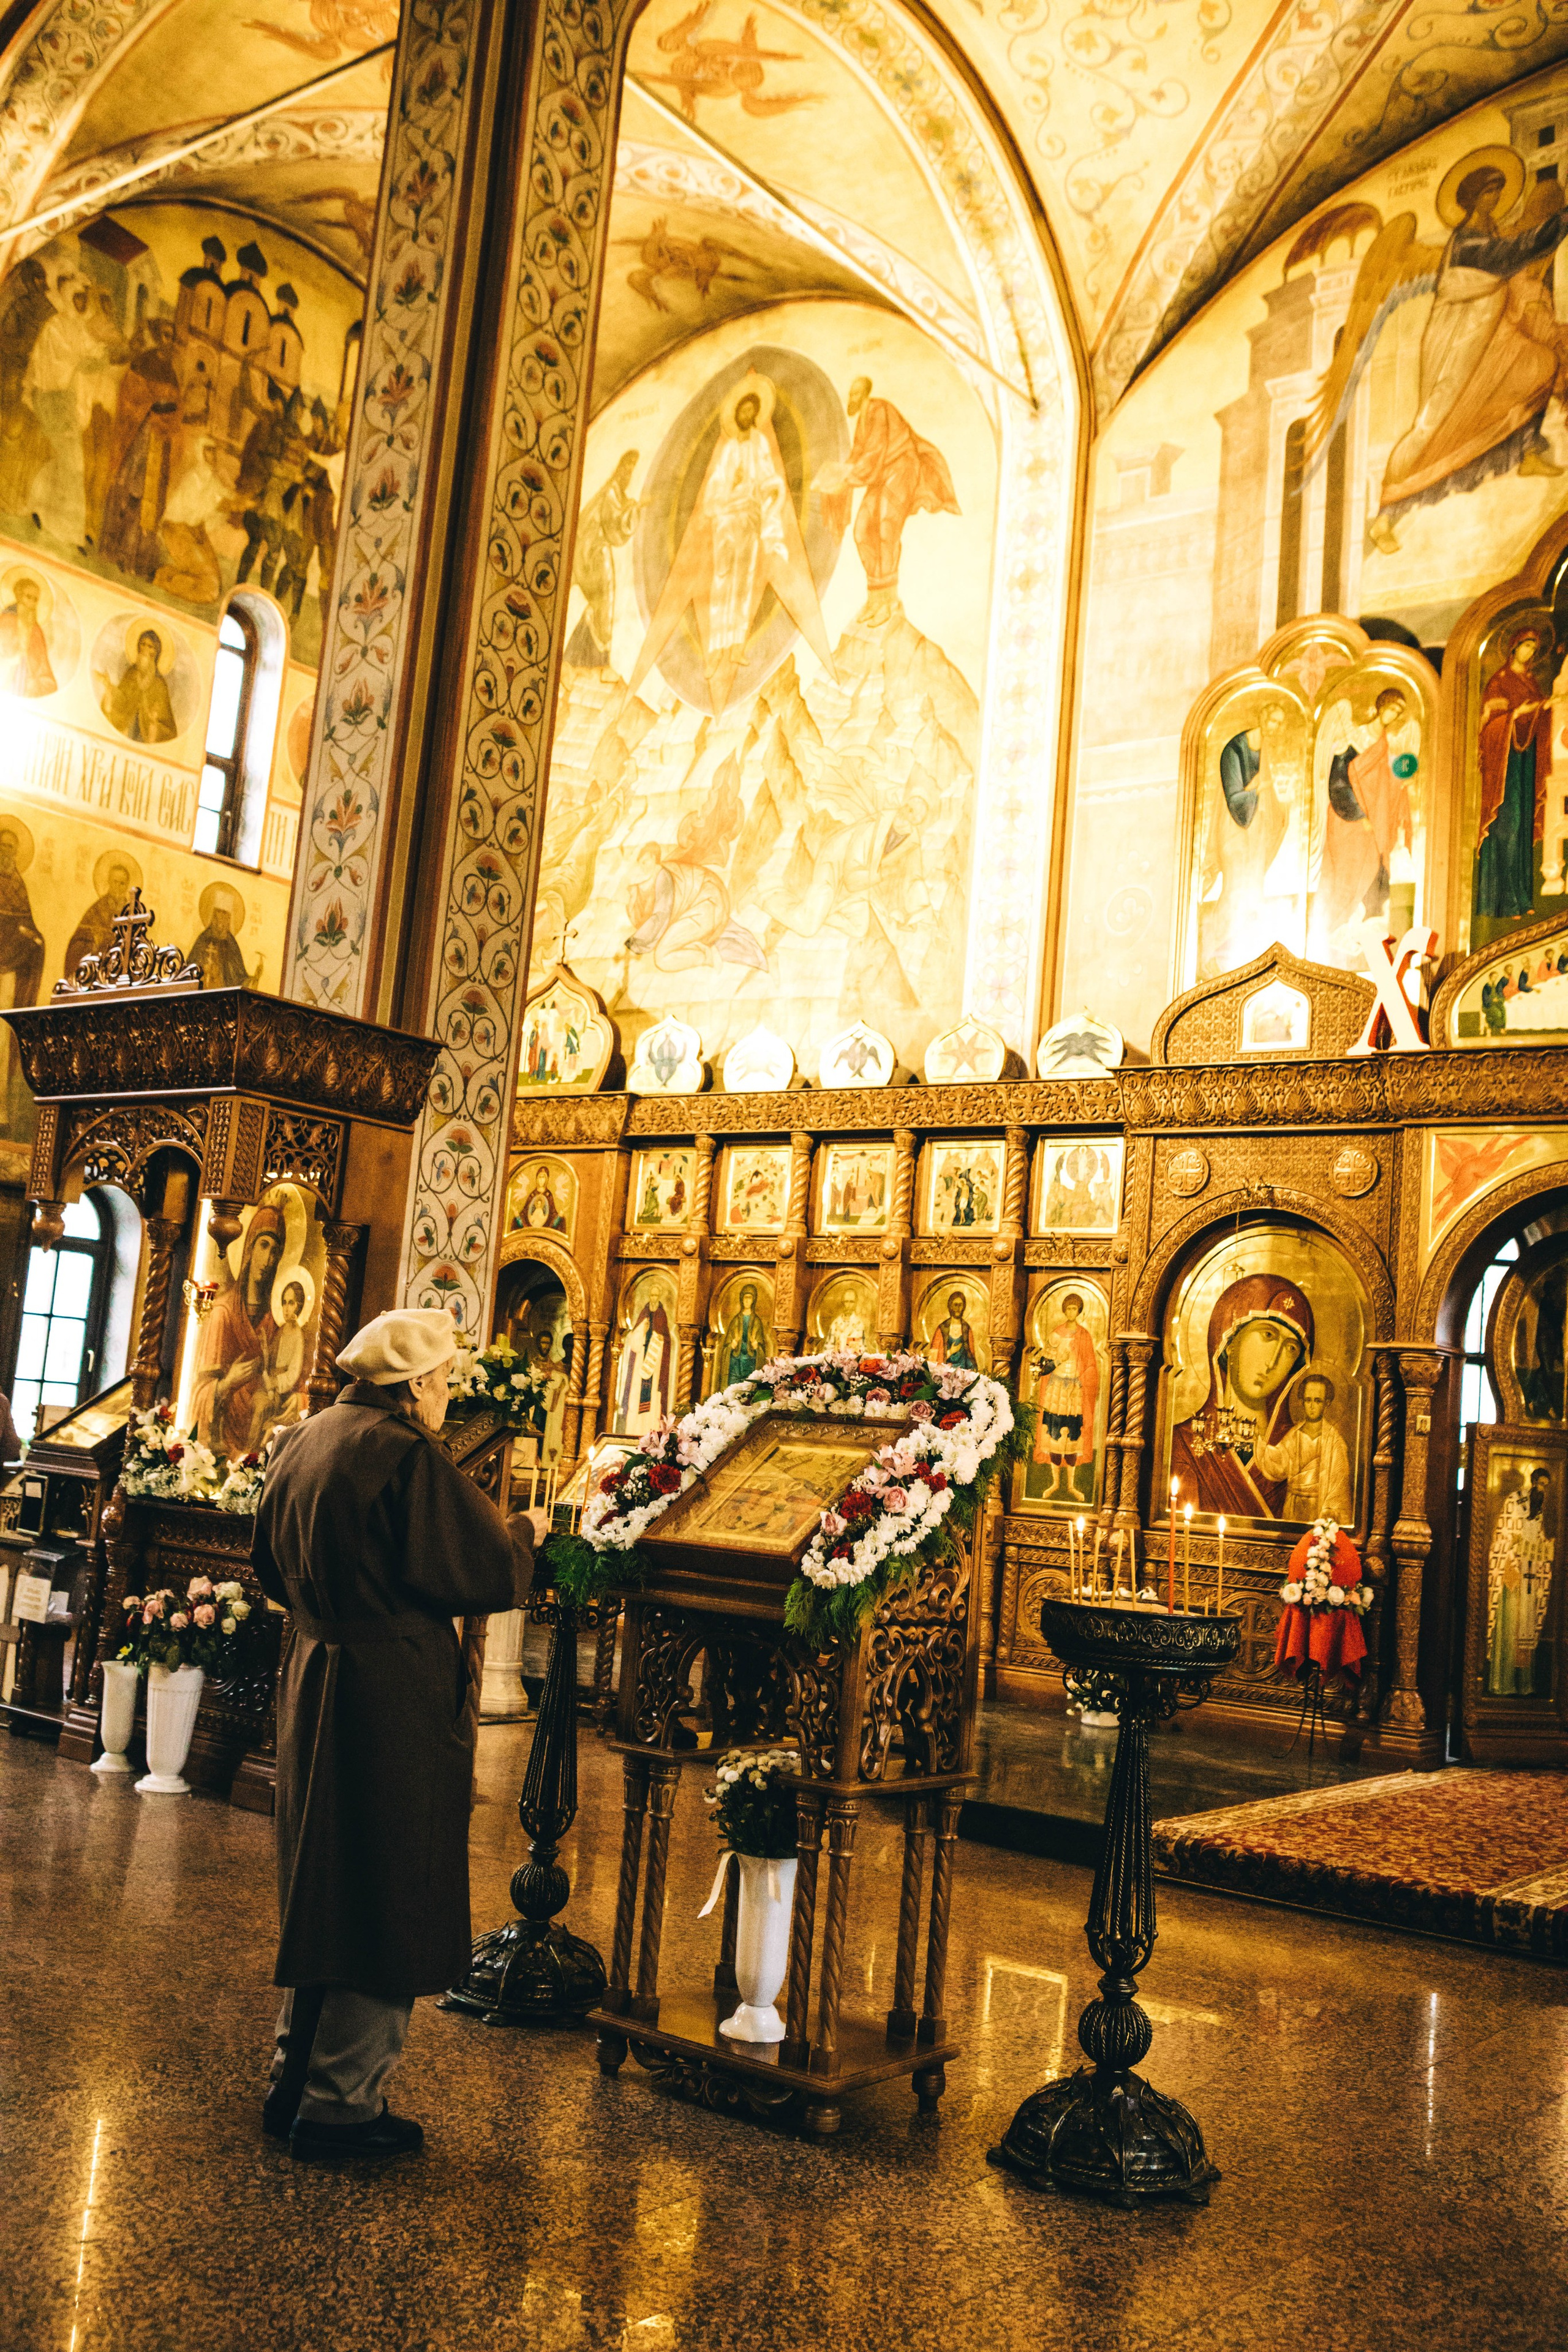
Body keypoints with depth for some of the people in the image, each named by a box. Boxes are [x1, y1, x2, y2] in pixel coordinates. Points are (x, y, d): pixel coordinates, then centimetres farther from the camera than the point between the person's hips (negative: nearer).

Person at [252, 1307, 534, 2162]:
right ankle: (339, 2102, 12)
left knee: (320, 1888, 21)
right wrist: (520, 1535, 1)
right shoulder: (406, 1456, -19)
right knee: (388, 1901, 5)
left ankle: (295, 2078, 31)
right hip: (397, 1700, -8)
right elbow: (491, 1575, -19)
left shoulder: (299, 1442, 7)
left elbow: (271, 1567, 19)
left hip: (311, 1679, 9)